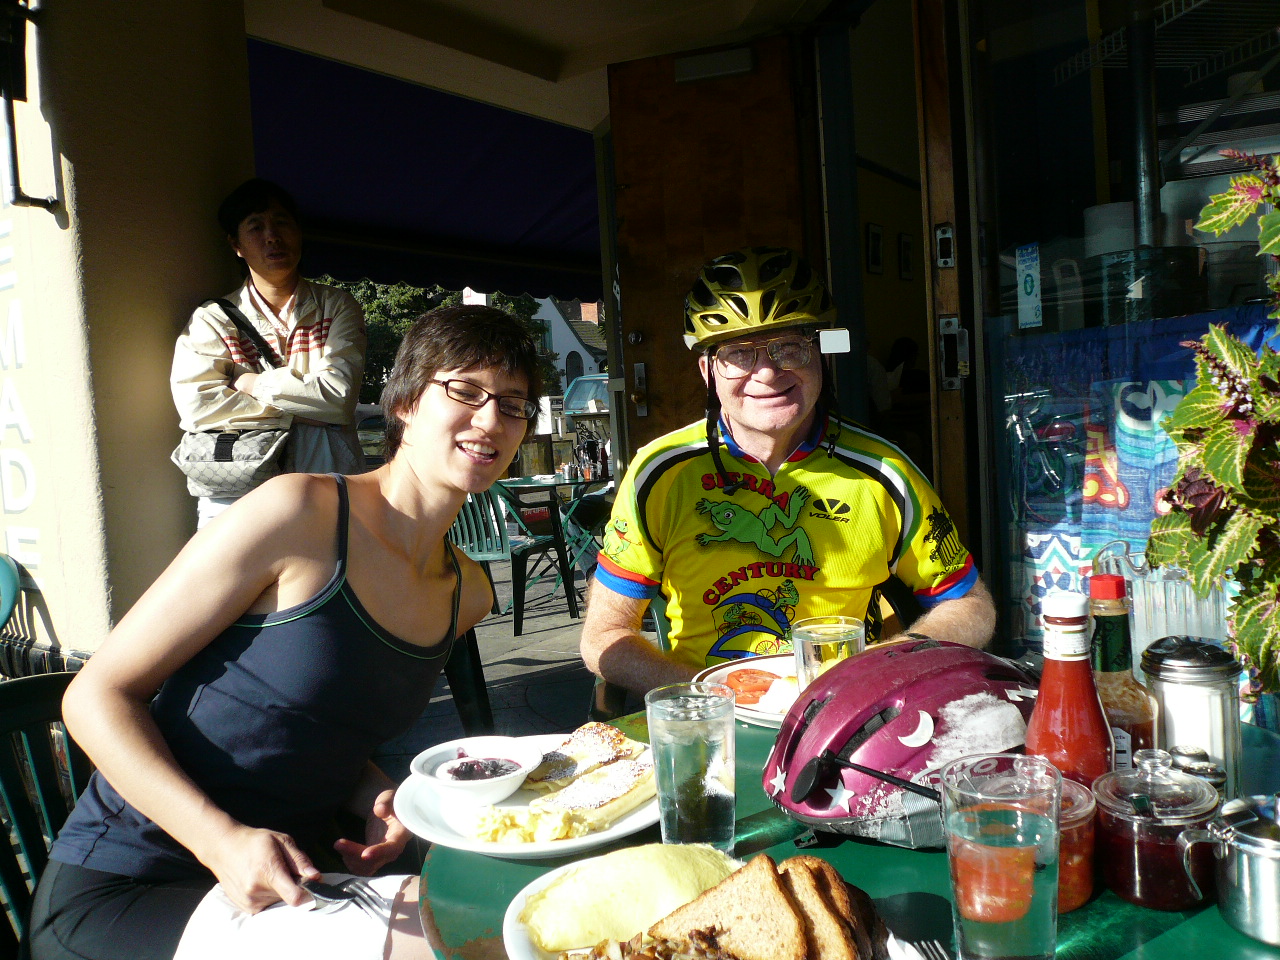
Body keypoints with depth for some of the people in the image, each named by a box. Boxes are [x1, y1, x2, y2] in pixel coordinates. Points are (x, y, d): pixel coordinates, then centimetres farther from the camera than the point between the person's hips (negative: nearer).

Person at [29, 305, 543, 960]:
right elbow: (98, 694, -11)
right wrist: (222, 839, -24)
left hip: (293, 878, 6)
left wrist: (375, 800, -3)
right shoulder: (300, 514, -15)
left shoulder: (467, 594, 5)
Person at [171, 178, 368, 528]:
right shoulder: (212, 319, 8)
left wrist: (251, 383, -2)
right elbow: (195, 406, -7)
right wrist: (295, 413, -7)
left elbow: (340, 394, -5)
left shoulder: (337, 307, 10)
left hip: (328, 484, 1)